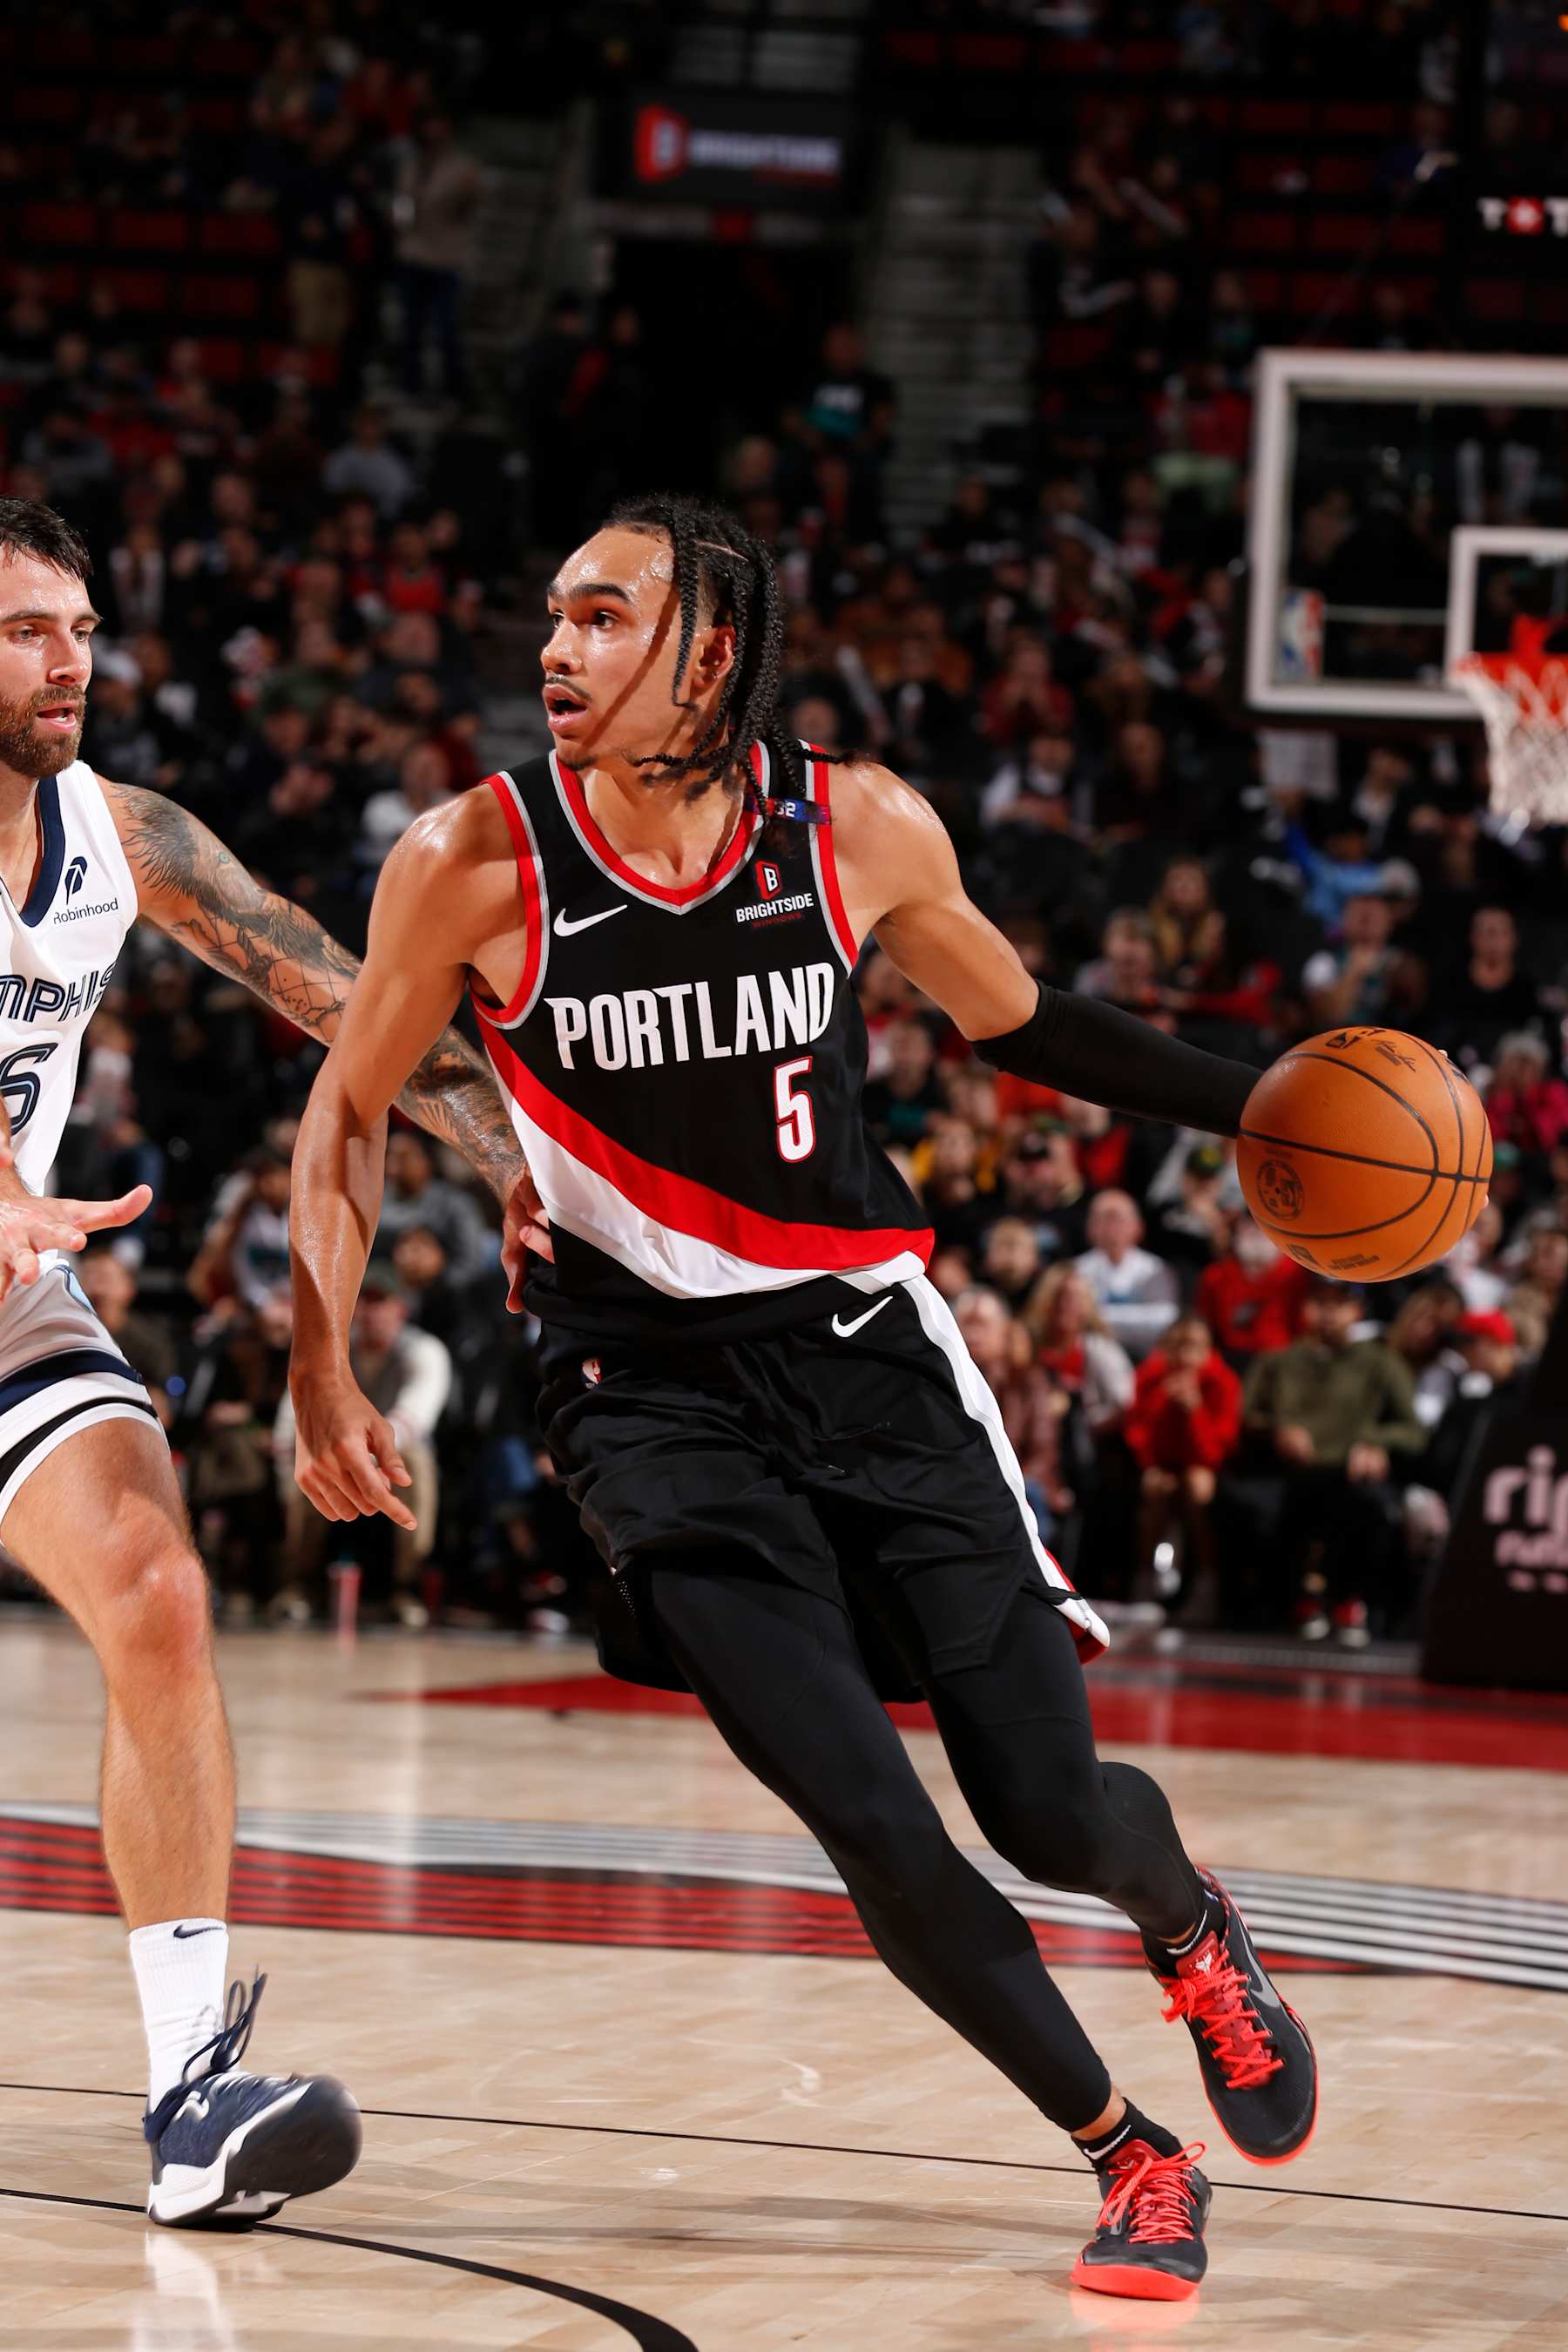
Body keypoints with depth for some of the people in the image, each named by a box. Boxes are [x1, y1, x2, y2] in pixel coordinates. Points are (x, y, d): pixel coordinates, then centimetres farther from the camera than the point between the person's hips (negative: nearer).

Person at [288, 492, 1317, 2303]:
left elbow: (1014, 1022, 10)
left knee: (1051, 1812, -1)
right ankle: (1134, 2159, 7)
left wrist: (1262, 1107, 4)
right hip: (654, 1386, -1)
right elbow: (349, 1114, 1)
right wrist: (322, 1369, -7)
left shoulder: (859, 828, -9)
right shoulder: (473, 864, -13)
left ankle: (1192, 1931, 38)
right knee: (871, 1829, -14)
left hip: (865, 1343, 1)